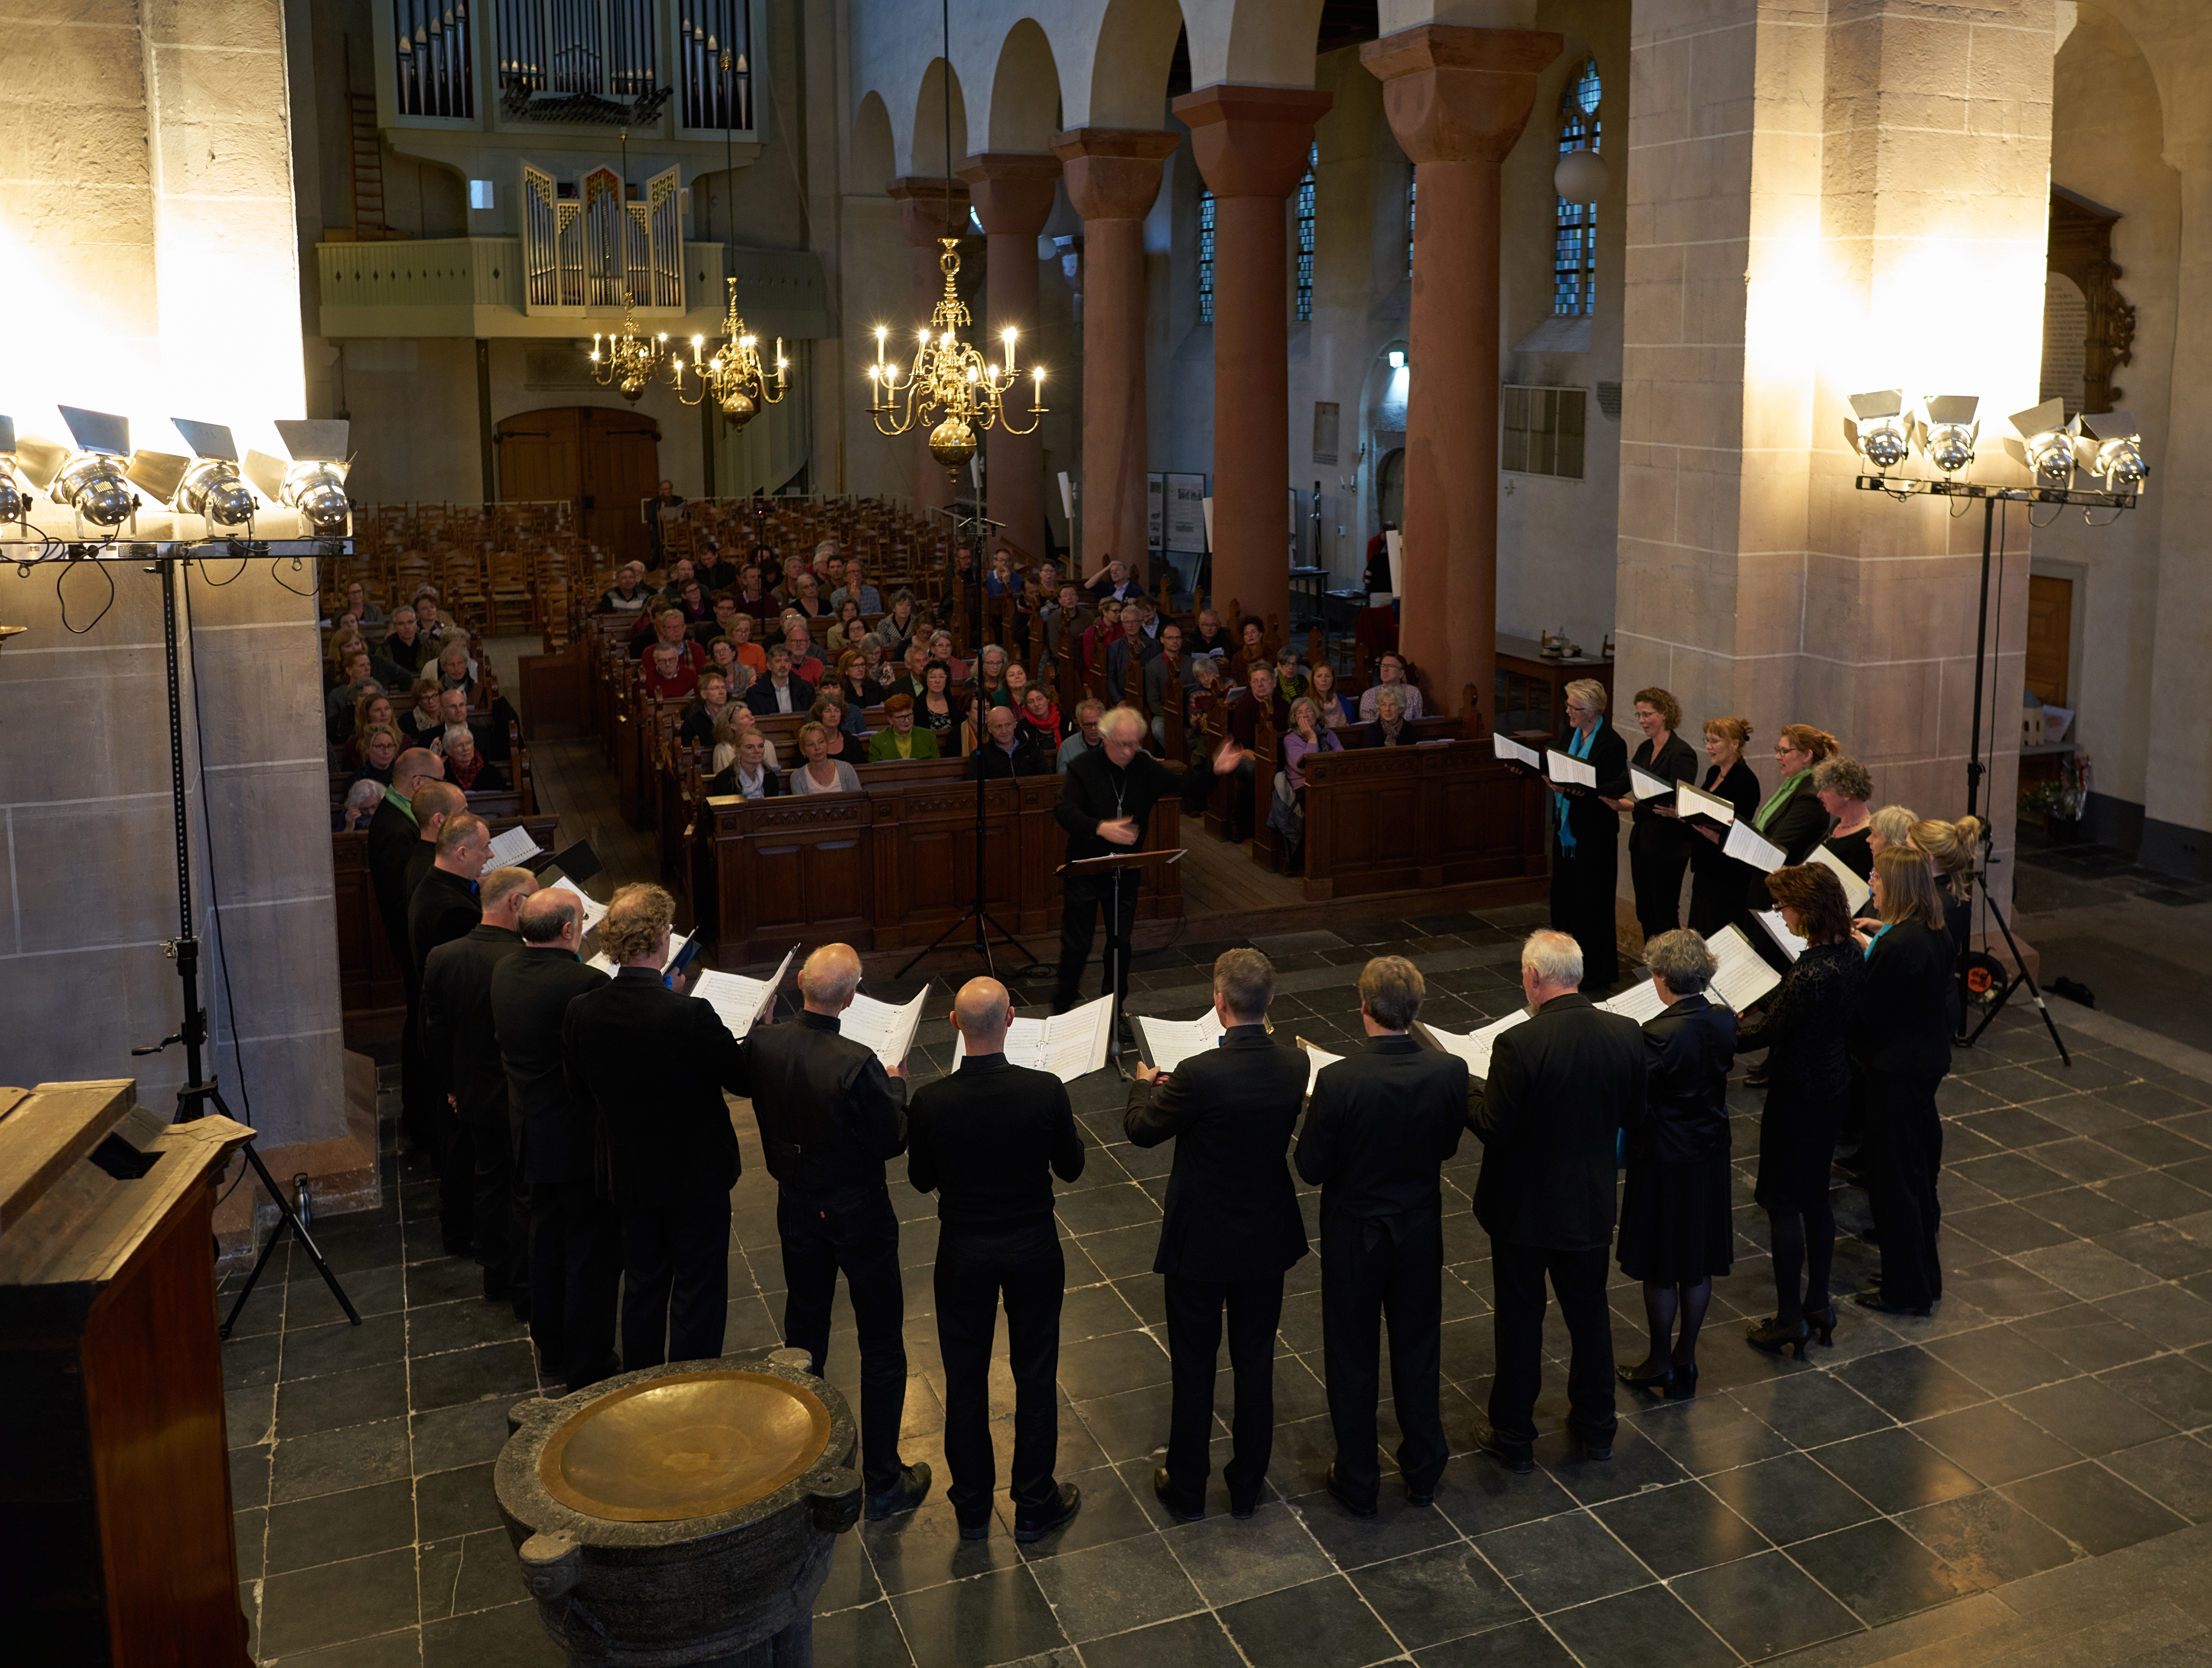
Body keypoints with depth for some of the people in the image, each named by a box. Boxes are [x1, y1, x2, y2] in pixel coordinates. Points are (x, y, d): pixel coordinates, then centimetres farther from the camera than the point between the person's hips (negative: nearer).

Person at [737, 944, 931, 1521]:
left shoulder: (762, 1045, -14)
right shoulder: (858, 1065, -30)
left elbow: (746, 1085, 9)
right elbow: (891, 1141, -18)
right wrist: (896, 1085, -3)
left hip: (798, 1207, 5)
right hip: (858, 1214, -5)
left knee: (804, 1327, 25)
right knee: (882, 1345, 10)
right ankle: (884, 1482, 18)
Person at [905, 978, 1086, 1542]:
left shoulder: (930, 1103, -20)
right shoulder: (1046, 1092, -22)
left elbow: (922, 1181, -4)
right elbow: (1071, 1167, -5)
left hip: (963, 1253, 1)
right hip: (1034, 1251, 0)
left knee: (966, 1380, 16)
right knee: (1035, 1376, 16)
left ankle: (972, 1507, 30)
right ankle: (1034, 1505, 28)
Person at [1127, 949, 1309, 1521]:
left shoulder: (1199, 1076, -27)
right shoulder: (1295, 1066, -11)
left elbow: (1141, 1130, -11)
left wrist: (1145, 1084, 12)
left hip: (1201, 1244, -4)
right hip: (1268, 1239, 4)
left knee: (1193, 1370, 13)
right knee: (1256, 1365, 18)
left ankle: (1186, 1490, 28)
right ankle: (1247, 1487, 32)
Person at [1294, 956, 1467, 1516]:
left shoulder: (1338, 1081, -28)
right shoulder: (1450, 1071, -18)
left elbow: (1312, 1169, -17)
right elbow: (1448, 1147, -1)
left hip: (1354, 1237, -3)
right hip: (1421, 1231, 3)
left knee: (1353, 1360, 15)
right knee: (1417, 1353, 22)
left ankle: (1357, 1484, 29)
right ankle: (1423, 1473, 37)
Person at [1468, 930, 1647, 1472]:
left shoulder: (1519, 1045, -26)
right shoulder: (1626, 1035, -11)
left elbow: (1493, 1128, -20)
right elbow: (1633, 1116, 1)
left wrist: (1464, 1094, -2)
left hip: (1524, 1208, -4)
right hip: (1591, 1206, 4)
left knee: (1519, 1323, 12)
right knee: (1590, 1315, 21)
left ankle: (1514, 1437, 25)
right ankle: (1596, 1427, 36)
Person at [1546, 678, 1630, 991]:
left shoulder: (1612, 744, -16)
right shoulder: (1568, 734, 8)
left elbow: (1610, 793, -21)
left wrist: (1574, 791, -34)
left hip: (1594, 834, -8)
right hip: (1566, 827, 8)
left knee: (1590, 902, -1)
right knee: (1563, 895, 13)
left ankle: (1596, 974, 11)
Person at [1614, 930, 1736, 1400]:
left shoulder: (1659, 1035, -27)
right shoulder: (1724, 1022, -7)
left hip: (1665, 1162, -6)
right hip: (1710, 1155, 6)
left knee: (1661, 1271, 10)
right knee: (1698, 1265, 18)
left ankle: (1660, 1363, 23)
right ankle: (1686, 1357, 31)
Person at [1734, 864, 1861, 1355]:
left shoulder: (1810, 974, -30)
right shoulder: (1850, 953, -2)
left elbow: (1767, 1033, -21)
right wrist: (1770, 1003, 13)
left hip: (1799, 1094, -9)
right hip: (1833, 1085, 9)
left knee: (1783, 1203, 3)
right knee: (1815, 1194, 20)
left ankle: (1790, 1320, 11)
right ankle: (1818, 1304, 30)